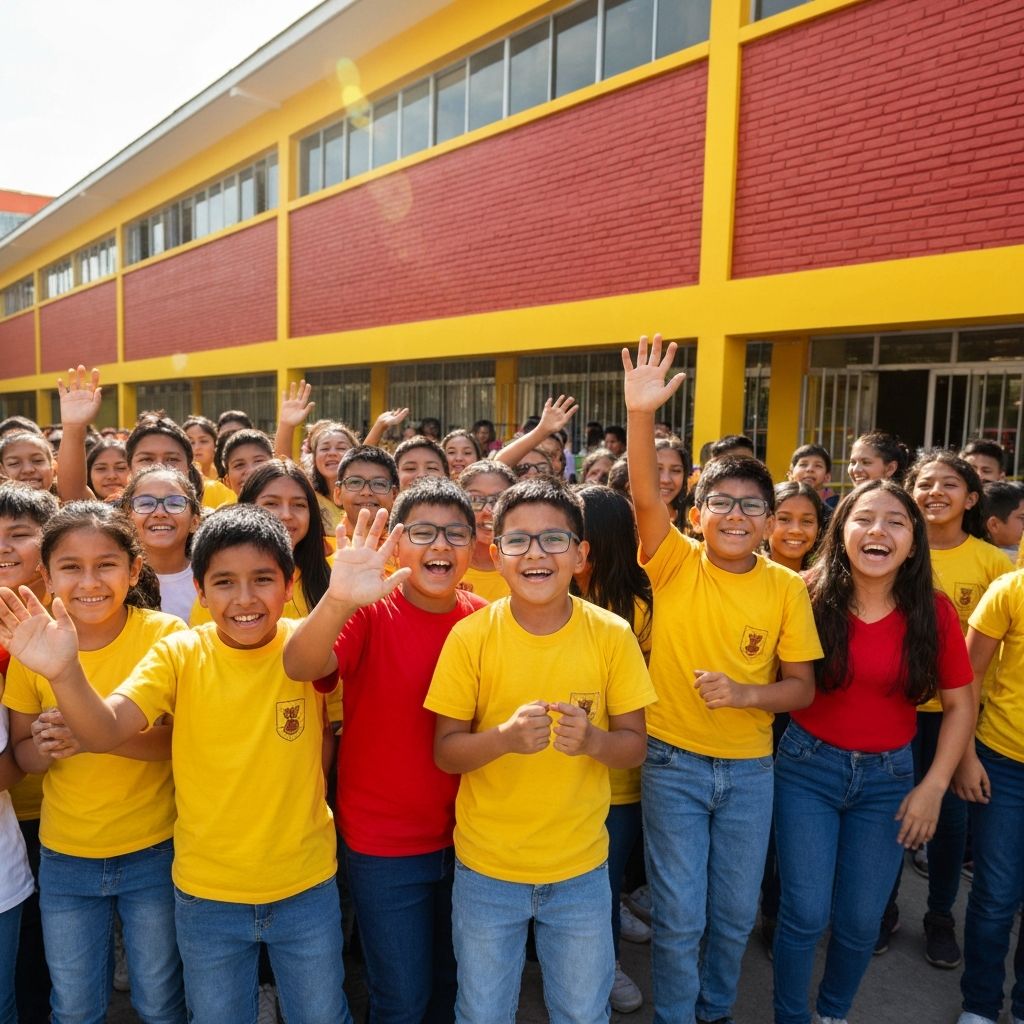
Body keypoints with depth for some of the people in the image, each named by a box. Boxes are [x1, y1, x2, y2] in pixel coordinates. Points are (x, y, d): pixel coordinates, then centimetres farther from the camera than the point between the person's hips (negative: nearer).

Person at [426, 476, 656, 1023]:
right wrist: (506, 737, -29)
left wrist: (591, 740, -27)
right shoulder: (470, 636, -14)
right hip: (486, 867, 0)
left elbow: (634, 745, -5)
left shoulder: (612, 635, -13)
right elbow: (445, 752, -9)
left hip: (581, 869, 1)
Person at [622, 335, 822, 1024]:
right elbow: (646, 495, -26)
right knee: (680, 915, 8)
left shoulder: (786, 589, -5)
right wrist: (642, 415, -39)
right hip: (673, 762, -2)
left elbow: (802, 687, -1)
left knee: (736, 911, 17)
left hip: (748, 769, 2)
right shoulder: (676, 564, -9)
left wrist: (744, 694, -20)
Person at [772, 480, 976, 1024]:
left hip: (889, 777, 2)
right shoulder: (810, 597, -14)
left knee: (860, 920, 13)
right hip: (807, 767, -2)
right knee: (805, 913, 1)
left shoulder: (933, 611, -8)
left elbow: (960, 704, 0)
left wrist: (934, 785, -5)